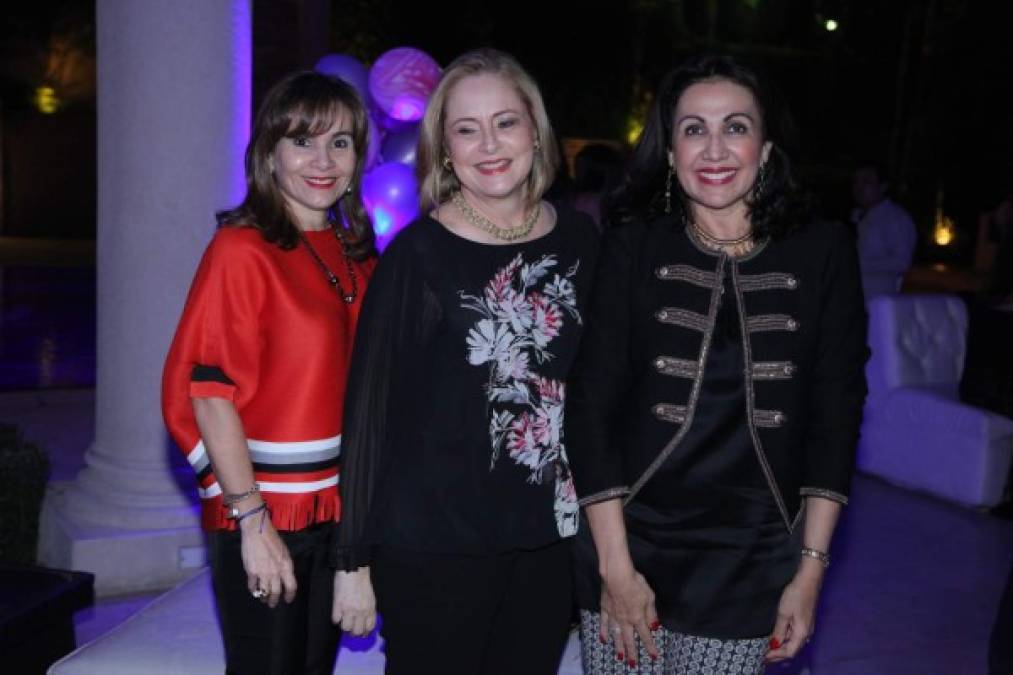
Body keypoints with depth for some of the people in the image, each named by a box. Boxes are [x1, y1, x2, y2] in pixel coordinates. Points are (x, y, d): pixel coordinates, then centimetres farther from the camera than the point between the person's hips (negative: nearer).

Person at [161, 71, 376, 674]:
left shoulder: (357, 256, 8)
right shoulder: (242, 249, -12)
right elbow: (210, 391, -15)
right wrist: (251, 519, -18)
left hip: (338, 506, 7)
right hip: (262, 514, -6)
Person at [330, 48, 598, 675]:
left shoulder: (580, 239, 1)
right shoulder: (418, 253, -11)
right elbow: (370, 404, -8)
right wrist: (354, 558, -7)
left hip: (553, 537, 4)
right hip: (434, 547, -4)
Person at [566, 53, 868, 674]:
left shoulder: (823, 252, -2)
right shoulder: (634, 247, -4)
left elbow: (836, 413, 1)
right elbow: (592, 405, -6)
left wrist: (812, 567, -2)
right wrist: (615, 565, -9)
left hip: (751, 566, 1)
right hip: (633, 546, 0)